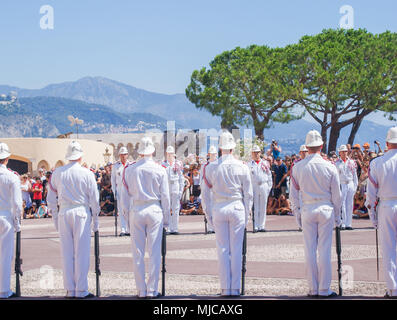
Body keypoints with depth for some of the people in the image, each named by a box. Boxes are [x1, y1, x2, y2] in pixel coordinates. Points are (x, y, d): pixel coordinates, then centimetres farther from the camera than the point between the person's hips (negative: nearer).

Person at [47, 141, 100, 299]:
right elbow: (94, 198, 0)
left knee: (66, 252, 7)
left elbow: (51, 198, 10)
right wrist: (95, 218, 9)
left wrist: (55, 217, 18)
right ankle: (81, 291, 2)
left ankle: (70, 290, 12)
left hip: (63, 213, 3)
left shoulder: (57, 173, 4)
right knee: (81, 252, 1)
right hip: (82, 212, -3)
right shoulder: (86, 173, -4)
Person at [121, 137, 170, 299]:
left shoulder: (130, 170, 0)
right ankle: (152, 290, 4)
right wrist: (166, 218, 9)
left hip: (136, 211, 1)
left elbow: (125, 196, 5)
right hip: (155, 210, -1)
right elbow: (165, 196, 0)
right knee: (154, 252, 3)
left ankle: (141, 290, 10)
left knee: (138, 253, 6)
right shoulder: (160, 170, -4)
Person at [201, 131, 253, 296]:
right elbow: (248, 194, 2)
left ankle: (225, 288, 6)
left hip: (218, 208, 1)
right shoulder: (242, 167, -2)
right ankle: (235, 288, 6)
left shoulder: (211, 167, -1)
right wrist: (246, 214, 11)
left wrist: (209, 214, 11)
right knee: (236, 249, 4)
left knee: (222, 249, 5)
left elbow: (206, 194, 3)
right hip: (237, 208, -1)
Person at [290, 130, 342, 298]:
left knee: (310, 250, 6)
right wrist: (337, 215, 12)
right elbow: (336, 195, 1)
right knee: (324, 250, 2)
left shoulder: (298, 167, -1)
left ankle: (313, 289, 10)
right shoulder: (329, 167, -4)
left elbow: (293, 194, 3)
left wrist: (297, 213, 12)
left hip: (307, 210, 1)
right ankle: (324, 289, 4)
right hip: (326, 209, -1)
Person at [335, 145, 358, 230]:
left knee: (350, 205, 3)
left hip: (350, 184, 3)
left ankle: (348, 224, 6)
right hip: (342, 185, -3)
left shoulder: (351, 162, 10)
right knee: (342, 205, -8)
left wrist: (355, 185, 6)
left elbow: (354, 174, 13)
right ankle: (342, 224, -8)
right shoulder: (336, 163, 4)